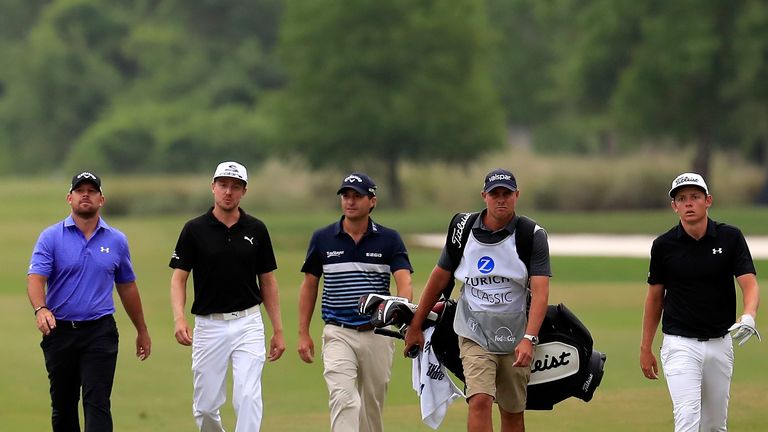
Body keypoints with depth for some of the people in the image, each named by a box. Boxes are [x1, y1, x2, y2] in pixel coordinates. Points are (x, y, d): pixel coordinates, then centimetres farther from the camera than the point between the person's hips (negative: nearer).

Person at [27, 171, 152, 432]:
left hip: (100, 332, 0)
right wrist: (41, 309, -32)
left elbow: (127, 287, 17)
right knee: (63, 405, 11)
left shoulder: (117, 241, 7)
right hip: (60, 331, 0)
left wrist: (142, 331, 21)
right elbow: (35, 278, -12)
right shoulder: (51, 237, 0)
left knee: (97, 403, -12)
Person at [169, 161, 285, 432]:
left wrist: (278, 330, 7)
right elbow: (179, 278, -2)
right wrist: (179, 318, -19)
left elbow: (267, 281, 10)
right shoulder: (195, 230, -1)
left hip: (247, 324, 0)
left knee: (248, 397, -15)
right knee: (205, 406, 6)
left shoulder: (256, 230, 4)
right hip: (208, 326, 0)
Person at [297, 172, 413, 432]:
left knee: (372, 404, 12)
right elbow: (309, 286, 10)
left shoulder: (389, 240, 0)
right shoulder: (323, 239, 2)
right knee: (344, 400, -17)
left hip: (378, 334, 1)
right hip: (339, 334, -1)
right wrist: (303, 333, 5)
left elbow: (404, 281, -11)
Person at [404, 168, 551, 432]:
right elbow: (440, 278, 12)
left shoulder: (532, 236, -6)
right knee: (480, 401, -19)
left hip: (515, 339, 0)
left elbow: (540, 291, -16)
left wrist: (529, 339, -29)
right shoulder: (464, 229, 1)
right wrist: (415, 326, 15)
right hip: (474, 337, 0)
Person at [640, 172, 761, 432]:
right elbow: (655, 297, 8)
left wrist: (748, 317, -34)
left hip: (720, 344, 2)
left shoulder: (730, 238, -3)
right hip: (680, 344, -2)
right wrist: (645, 348, 9)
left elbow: (749, 284, -12)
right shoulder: (664, 245, -3)